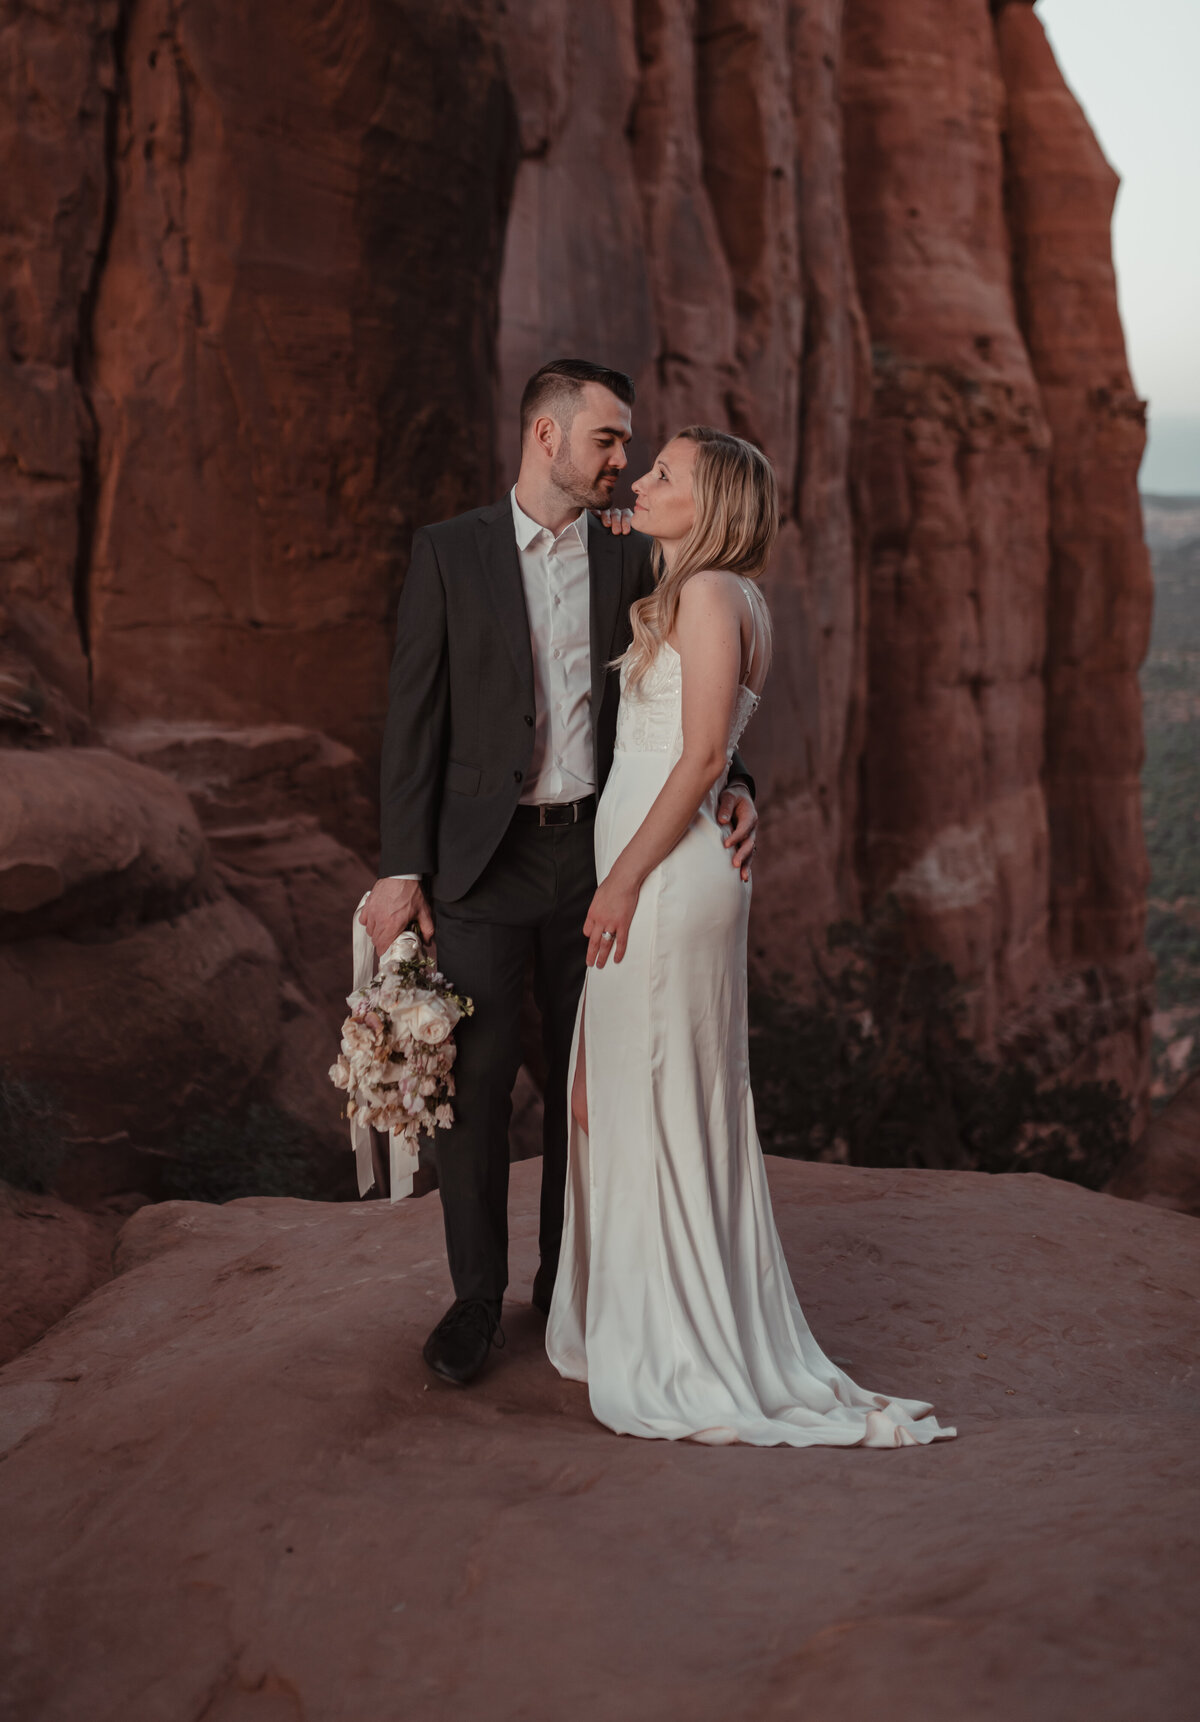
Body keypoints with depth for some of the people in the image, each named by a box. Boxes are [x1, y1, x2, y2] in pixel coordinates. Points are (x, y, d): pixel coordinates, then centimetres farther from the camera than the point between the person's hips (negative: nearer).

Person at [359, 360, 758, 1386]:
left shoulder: (633, 560, 7)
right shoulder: (449, 552, -1)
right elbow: (415, 716, -3)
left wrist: (731, 785, -9)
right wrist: (402, 868, -9)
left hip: (598, 856, 3)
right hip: (482, 860, -3)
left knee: (590, 1079, 10)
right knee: (475, 1082, 0)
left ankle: (568, 1282, 25)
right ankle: (478, 1295, 15)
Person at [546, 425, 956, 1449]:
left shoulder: (711, 593, -12)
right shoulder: (675, 598, 18)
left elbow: (702, 756, -17)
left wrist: (626, 877, -17)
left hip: (667, 878, -10)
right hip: (653, 875, 10)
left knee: (657, 1107, -3)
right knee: (632, 1107, 14)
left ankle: (678, 1362, 6)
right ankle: (644, 1324, 23)